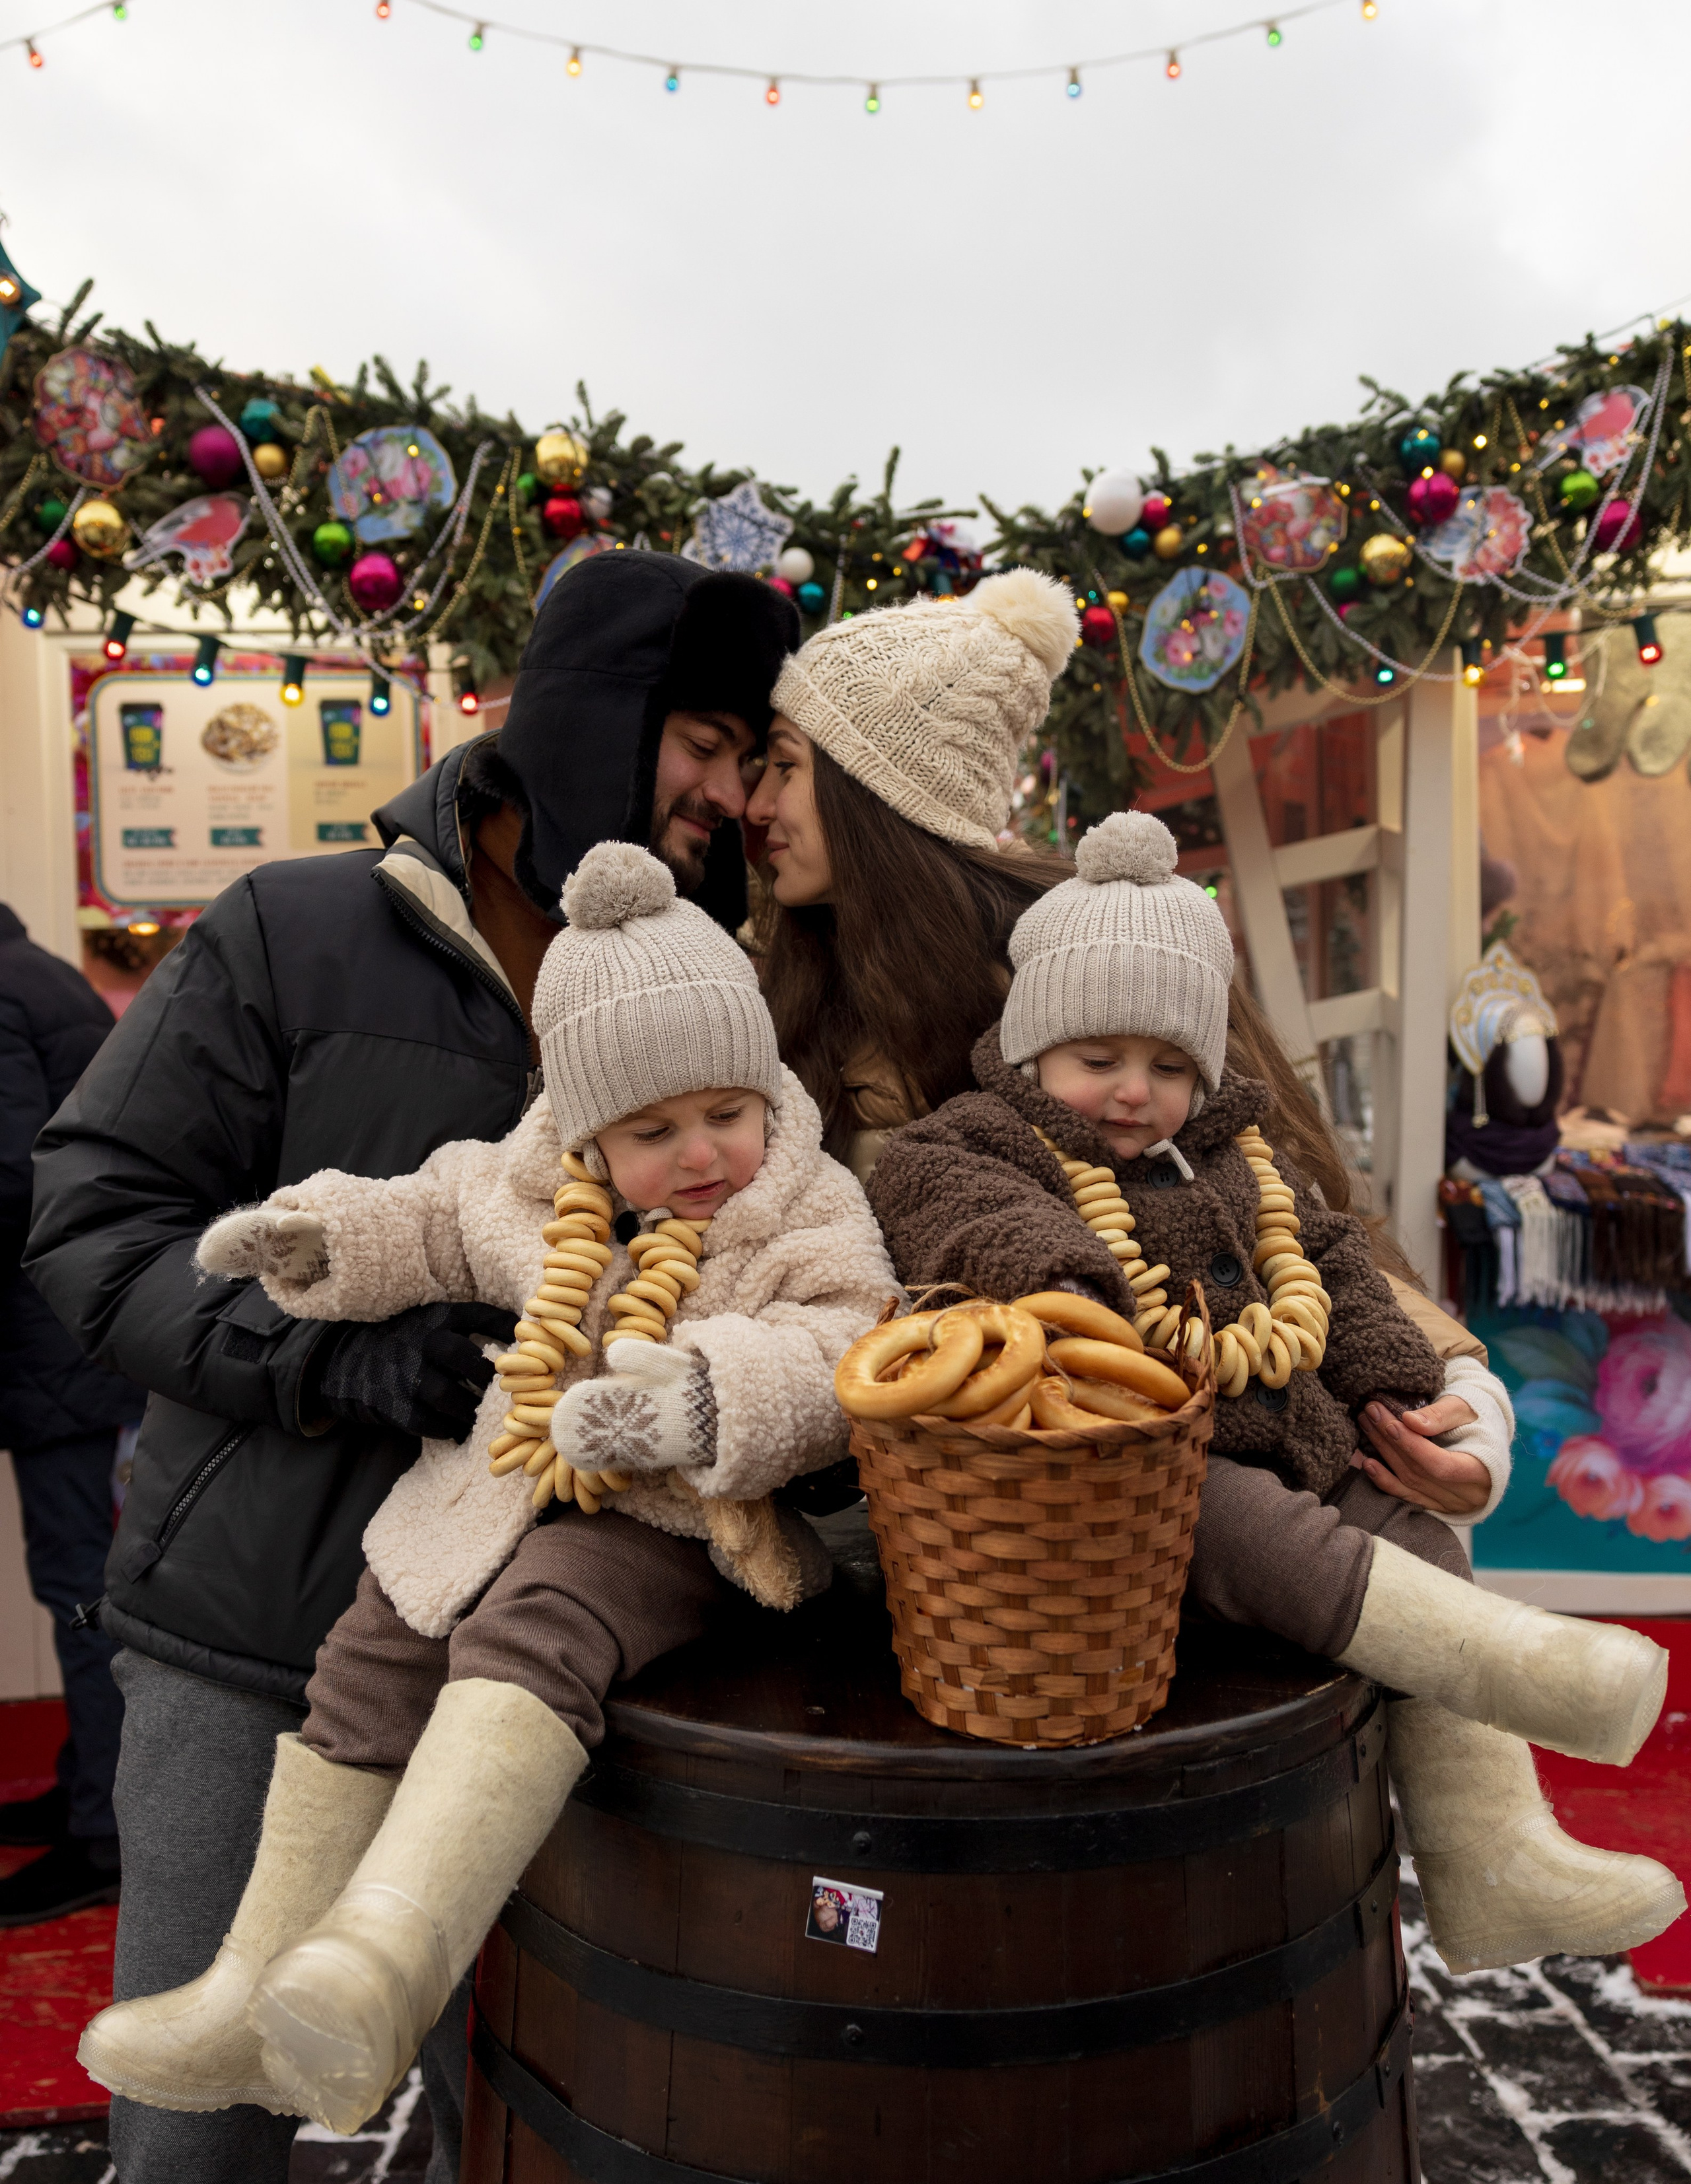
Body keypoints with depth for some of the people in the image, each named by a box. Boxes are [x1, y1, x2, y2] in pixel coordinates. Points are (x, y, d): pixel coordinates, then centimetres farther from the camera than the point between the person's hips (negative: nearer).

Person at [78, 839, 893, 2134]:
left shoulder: (811, 1214, -7)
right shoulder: (527, 1186, 6)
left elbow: (840, 1350, -19)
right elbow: (433, 1223, 24)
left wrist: (706, 1393, -37)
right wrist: (326, 1235, 6)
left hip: (673, 1521, -5)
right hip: (511, 1493, 6)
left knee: (531, 1635, -32)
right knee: (371, 1662, -1)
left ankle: (389, 1953, -39)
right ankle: (254, 1992, 13)